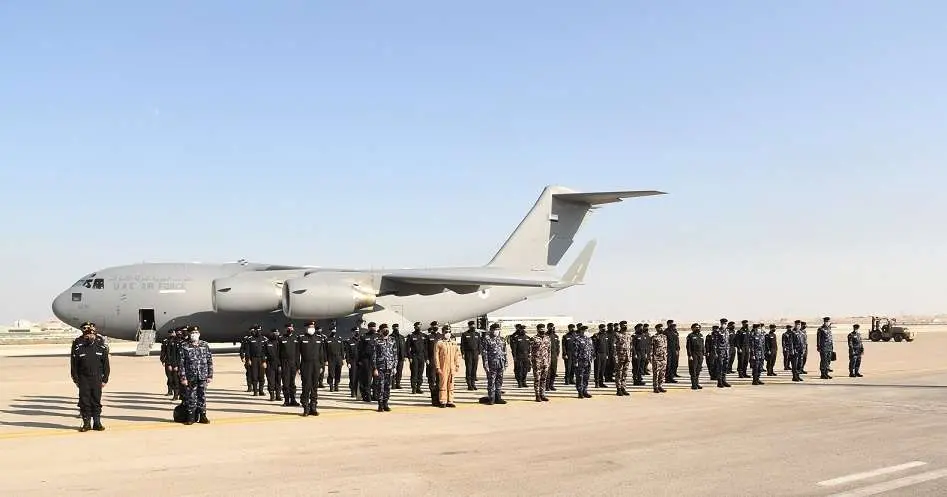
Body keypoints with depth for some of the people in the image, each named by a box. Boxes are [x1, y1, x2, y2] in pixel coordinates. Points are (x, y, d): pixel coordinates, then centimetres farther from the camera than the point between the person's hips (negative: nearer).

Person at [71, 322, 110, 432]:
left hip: (97, 379, 1)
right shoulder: (78, 348, -2)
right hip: (83, 379, -1)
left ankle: (97, 422, 13)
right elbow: (73, 365, 2)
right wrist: (76, 380, -1)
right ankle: (86, 423, 11)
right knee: (84, 401, 2)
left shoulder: (101, 347, 2)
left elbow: (106, 365, 6)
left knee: (96, 401, 5)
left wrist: (105, 380, 2)